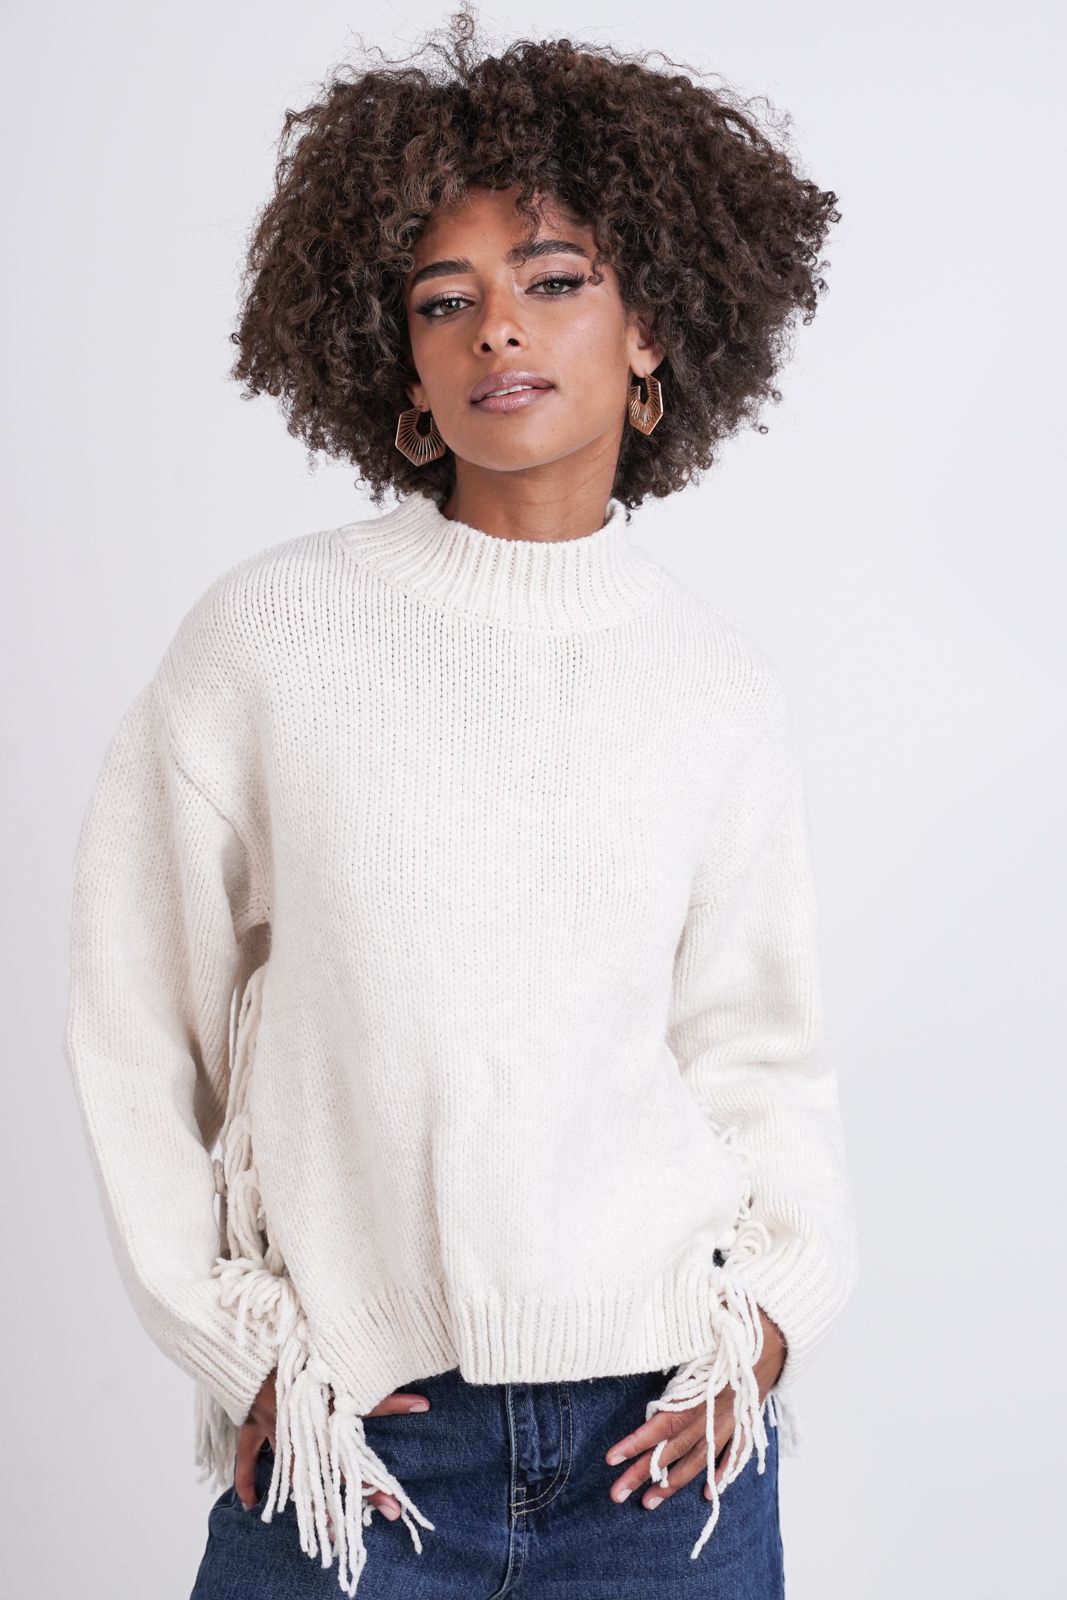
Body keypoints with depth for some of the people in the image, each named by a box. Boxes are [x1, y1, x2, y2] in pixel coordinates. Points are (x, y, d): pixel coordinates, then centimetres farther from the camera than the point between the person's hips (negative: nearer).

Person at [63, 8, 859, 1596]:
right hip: (348, 1432, -1)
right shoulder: (269, 632, -5)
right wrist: (237, 1342, -2)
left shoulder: (721, 686, 1)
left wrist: (777, 1300, -1)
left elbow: (759, 1044, 11)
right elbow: (137, 1018, 0)